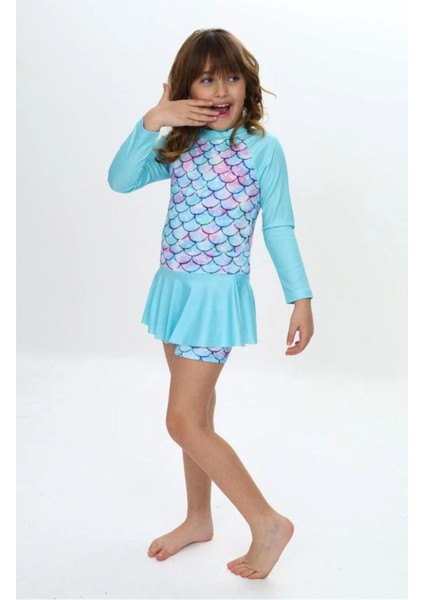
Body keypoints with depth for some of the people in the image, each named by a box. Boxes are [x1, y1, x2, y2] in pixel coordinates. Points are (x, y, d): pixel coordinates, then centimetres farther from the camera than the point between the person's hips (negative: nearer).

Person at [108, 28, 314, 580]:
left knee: (184, 420, -7)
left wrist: (301, 297, -10)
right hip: (173, 287, 6)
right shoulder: (178, 145, 6)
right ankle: (198, 519, 34)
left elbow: (279, 228, -7)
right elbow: (120, 181, -4)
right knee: (197, 410, 16)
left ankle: (268, 524, 9)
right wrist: (149, 122, -15)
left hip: (218, 294, -6)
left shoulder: (263, 148, -8)